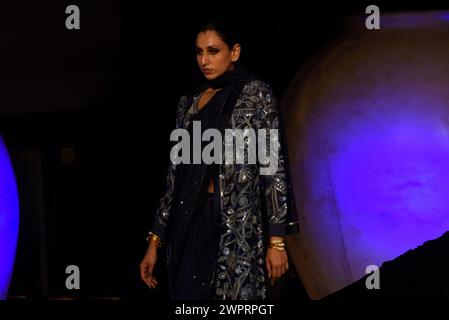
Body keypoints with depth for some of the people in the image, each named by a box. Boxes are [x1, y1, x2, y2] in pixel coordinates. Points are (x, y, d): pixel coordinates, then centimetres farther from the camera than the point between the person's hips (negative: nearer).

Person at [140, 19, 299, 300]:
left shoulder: (255, 94, -1)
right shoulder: (190, 103, 14)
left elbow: (273, 167, -6)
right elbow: (177, 175, 15)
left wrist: (276, 240, -12)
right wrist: (155, 240, 11)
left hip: (237, 224, -5)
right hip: (189, 224, 5)